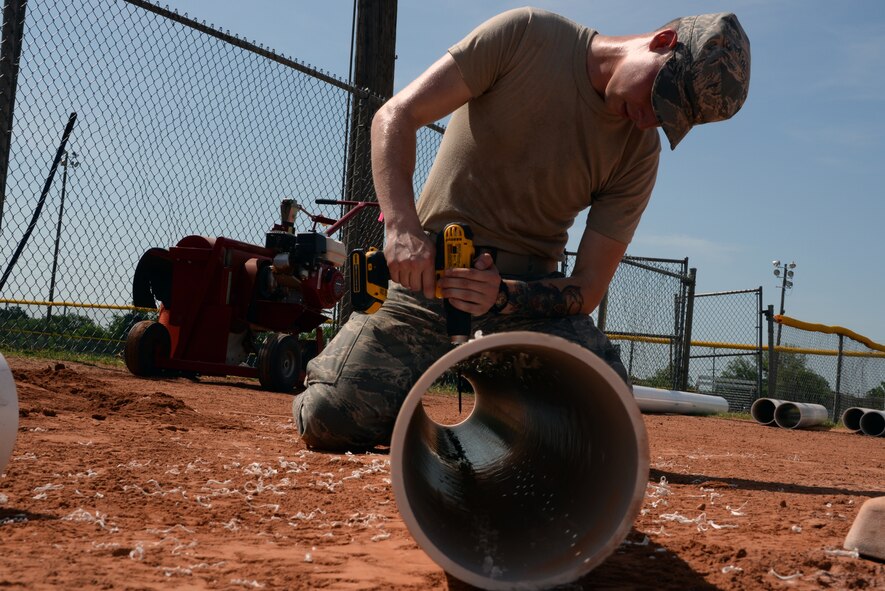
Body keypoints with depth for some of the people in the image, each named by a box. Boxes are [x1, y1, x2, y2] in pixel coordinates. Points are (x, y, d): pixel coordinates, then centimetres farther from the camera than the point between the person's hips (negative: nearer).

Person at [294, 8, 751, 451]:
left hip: (527, 286, 2)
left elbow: (588, 287, -6)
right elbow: (396, 116, -14)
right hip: (430, 264, -2)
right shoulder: (526, 35, -11)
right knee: (329, 420, -19)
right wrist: (402, 226, -30)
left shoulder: (640, 152, -4)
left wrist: (503, 297, -26)